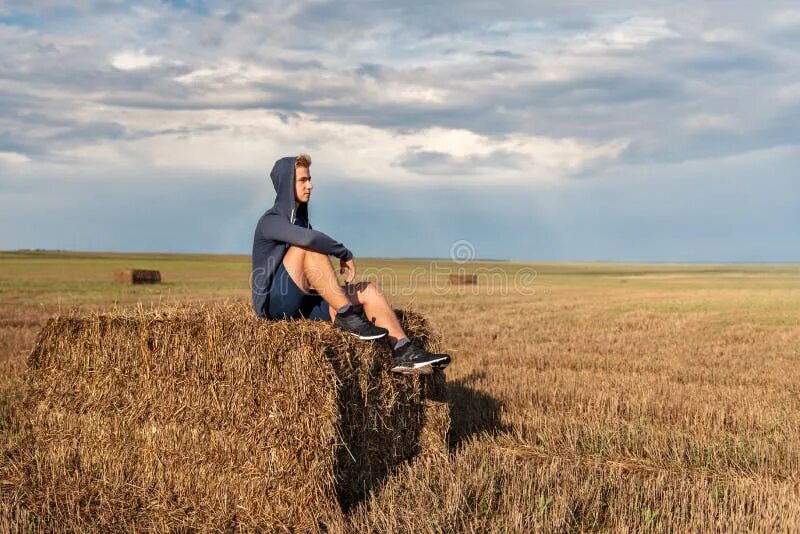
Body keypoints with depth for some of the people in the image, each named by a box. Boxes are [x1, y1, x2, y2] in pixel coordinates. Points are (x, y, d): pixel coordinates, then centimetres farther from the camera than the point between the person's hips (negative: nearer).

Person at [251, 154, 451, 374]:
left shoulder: (300, 219, 19)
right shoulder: (271, 220, -9)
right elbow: (308, 238, -29)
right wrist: (345, 254, -18)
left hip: (302, 304, 8)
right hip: (276, 304, -8)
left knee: (368, 289, -6)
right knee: (308, 246, -28)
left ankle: (404, 352, -19)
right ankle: (347, 315, -27)